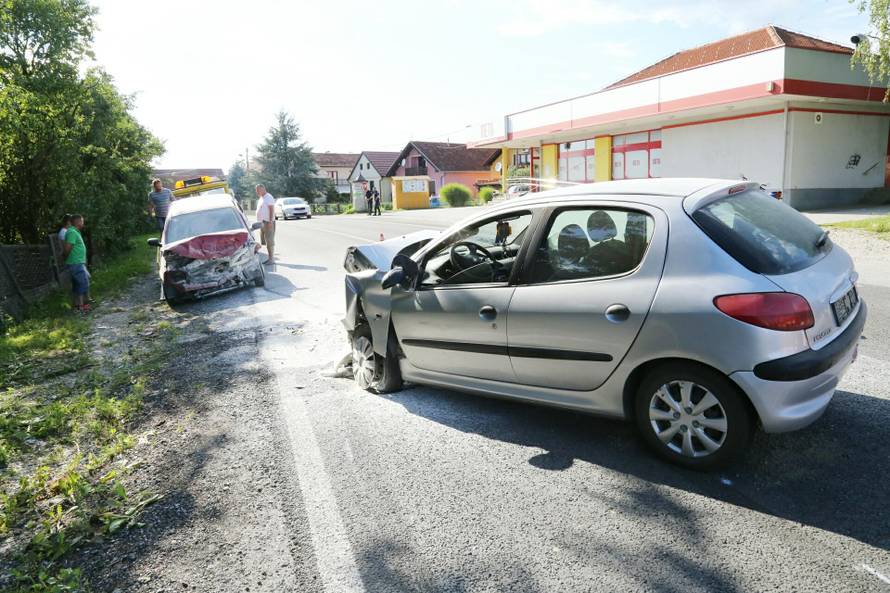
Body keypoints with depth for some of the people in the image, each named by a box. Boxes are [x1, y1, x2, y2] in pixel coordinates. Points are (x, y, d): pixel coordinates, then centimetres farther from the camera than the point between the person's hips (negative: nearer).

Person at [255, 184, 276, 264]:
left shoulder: (268, 197, -11)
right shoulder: (261, 198, 18)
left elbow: (272, 210, -17)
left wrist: (270, 222, -23)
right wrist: (259, 222, 19)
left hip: (268, 222, -10)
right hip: (262, 222, 10)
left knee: (270, 241, -7)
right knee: (265, 241, 11)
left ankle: (272, 259, -4)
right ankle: (270, 258, 16)